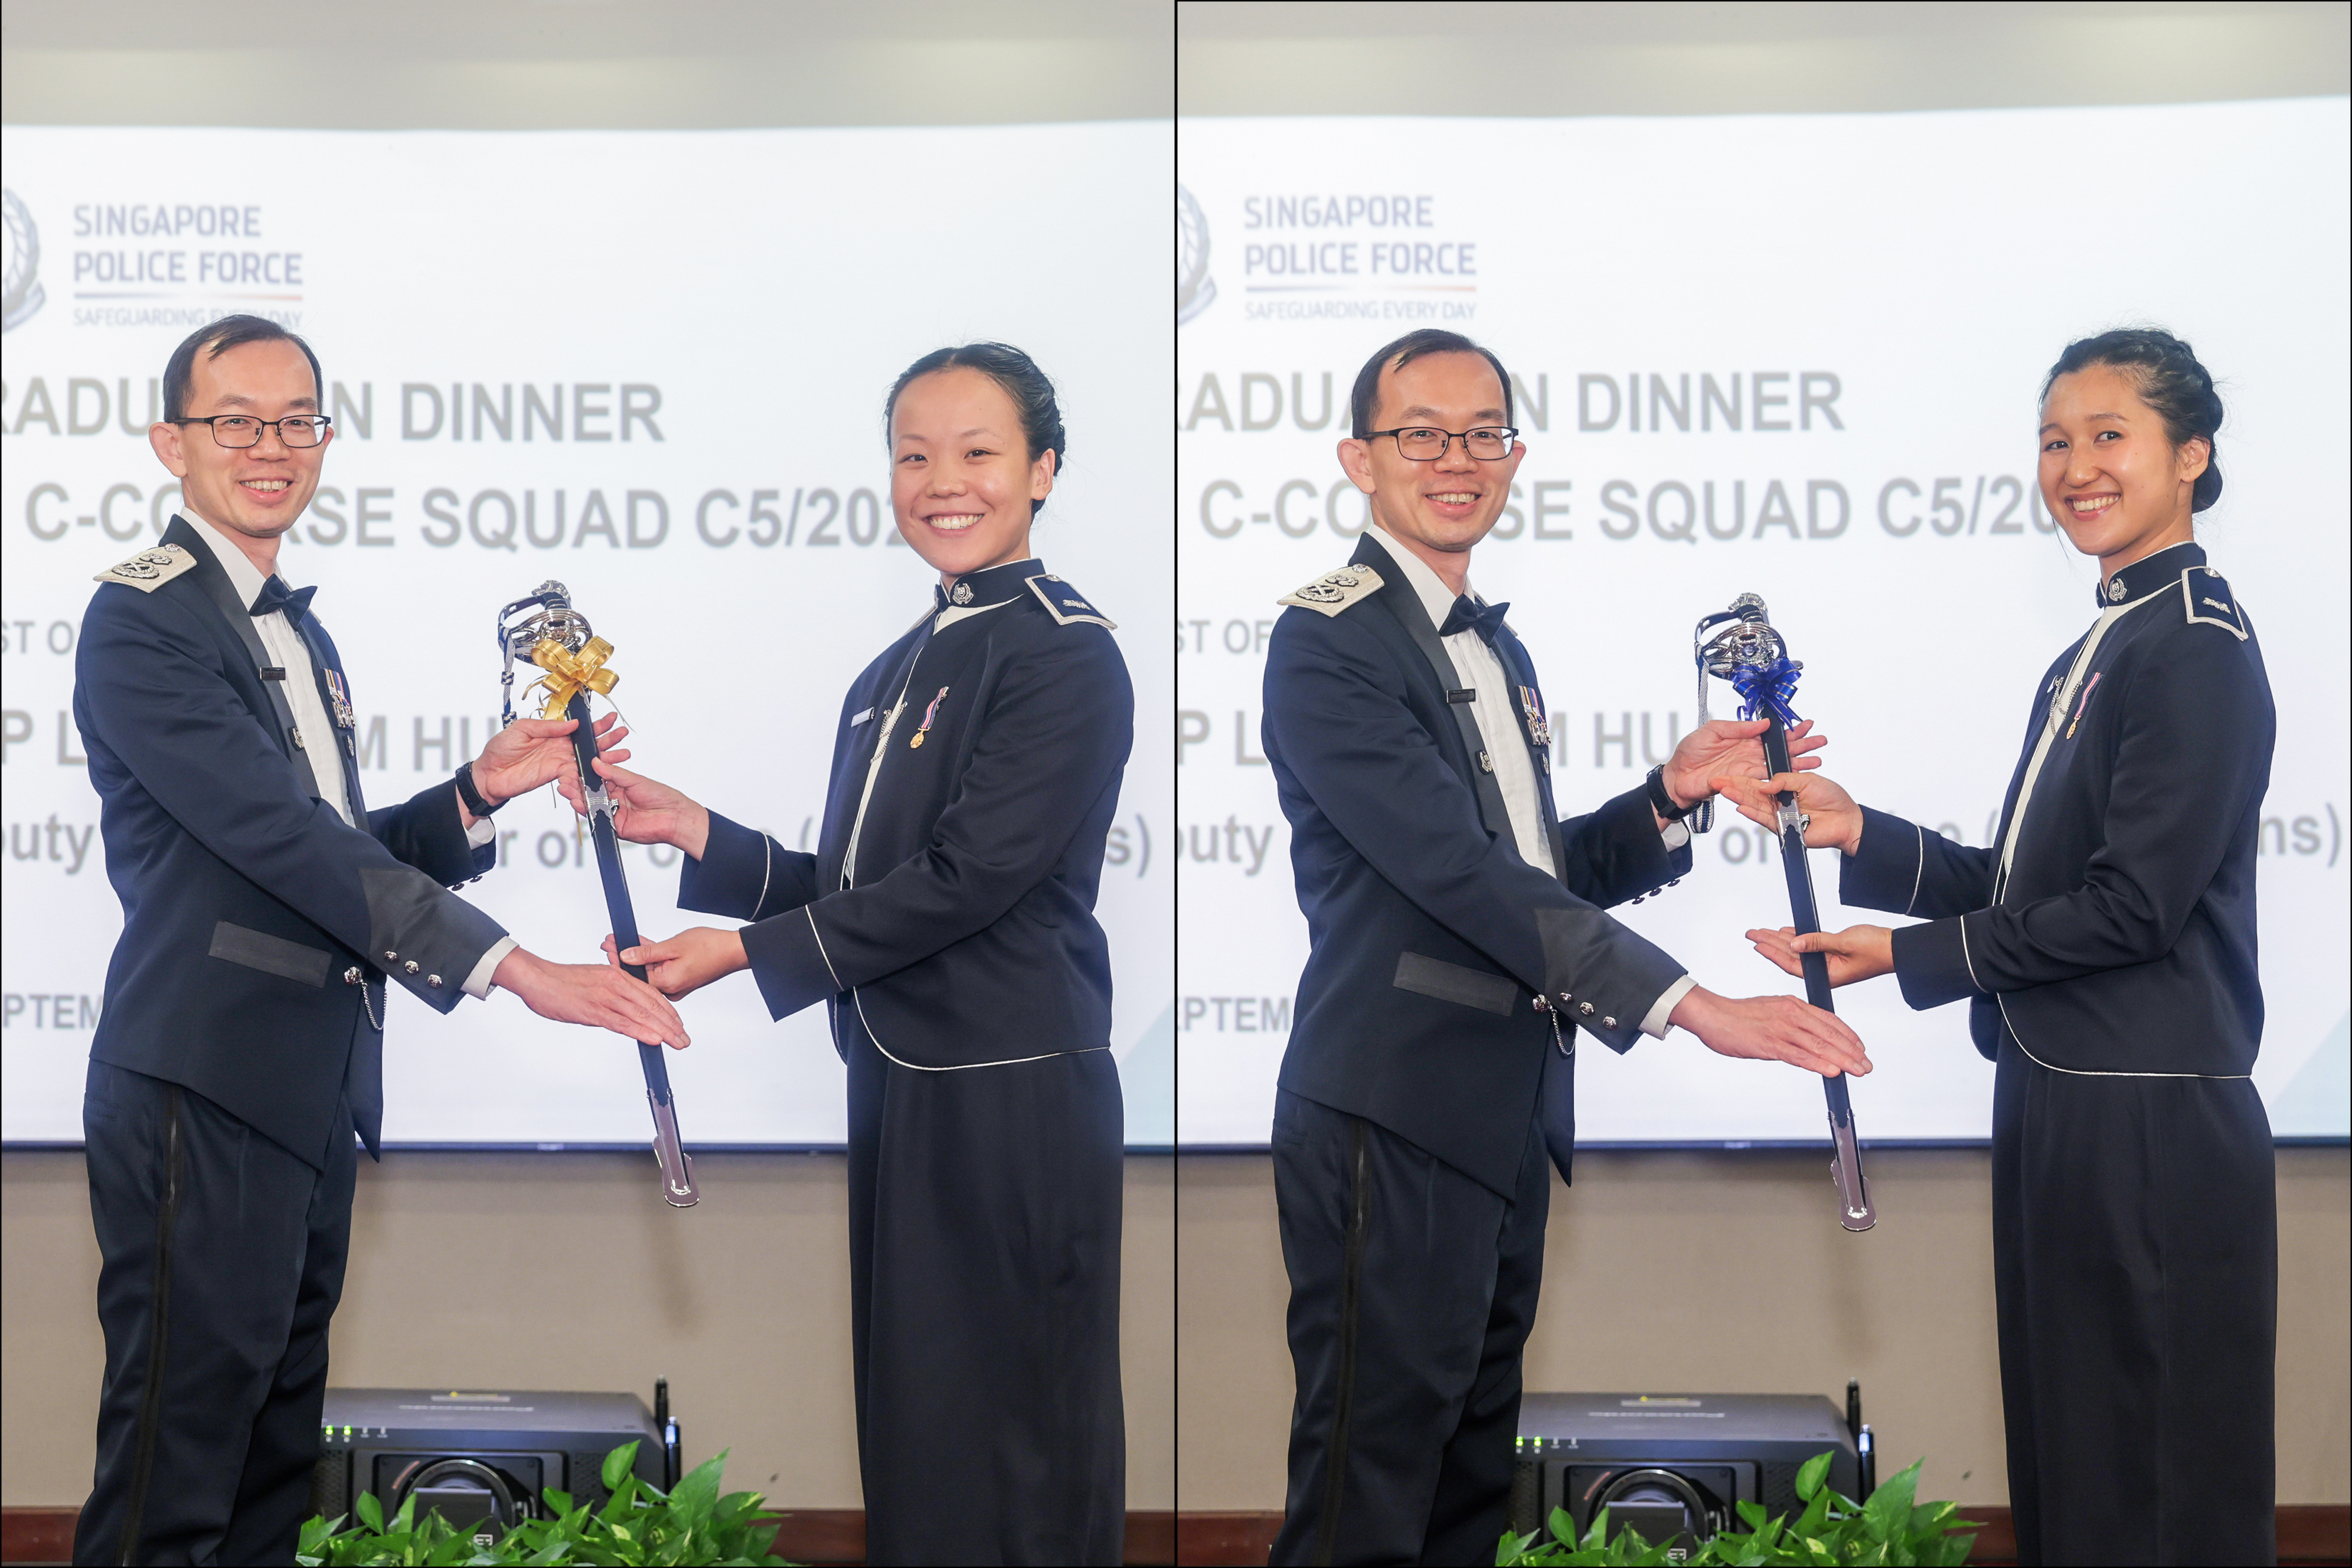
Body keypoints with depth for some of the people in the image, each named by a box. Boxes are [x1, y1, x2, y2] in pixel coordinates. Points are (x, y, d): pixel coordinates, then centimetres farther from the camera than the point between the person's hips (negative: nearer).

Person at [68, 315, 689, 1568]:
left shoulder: (299, 631, 20)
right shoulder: (144, 618, -11)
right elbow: (280, 837, -21)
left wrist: (477, 793, 3)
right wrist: (508, 965, -26)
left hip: (310, 1091, 9)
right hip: (203, 1092, -9)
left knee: (275, 1462, 13)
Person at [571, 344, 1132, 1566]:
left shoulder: (1065, 654, -9)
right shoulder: (893, 674, 17)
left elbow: (967, 878, -16)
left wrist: (744, 952, -15)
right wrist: (698, 834, 4)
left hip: (1011, 1097, -8)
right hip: (899, 1086, 8)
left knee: (1010, 1441, -3)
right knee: (908, 1420, 13)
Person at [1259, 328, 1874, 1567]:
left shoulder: (1498, 649, 20)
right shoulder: (1330, 639, -11)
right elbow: (1455, 867, -22)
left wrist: (1672, 794, 4)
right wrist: (1691, 1005, -27)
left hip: (1506, 1123, 9)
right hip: (1392, 1125, -9)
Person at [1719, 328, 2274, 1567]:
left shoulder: (2198, 645, -12)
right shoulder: (2090, 659, 18)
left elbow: (2135, 903, -18)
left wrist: (1905, 955, -13)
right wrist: (1859, 836, 5)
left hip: (2154, 1128, -10)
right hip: (2061, 1110, 10)